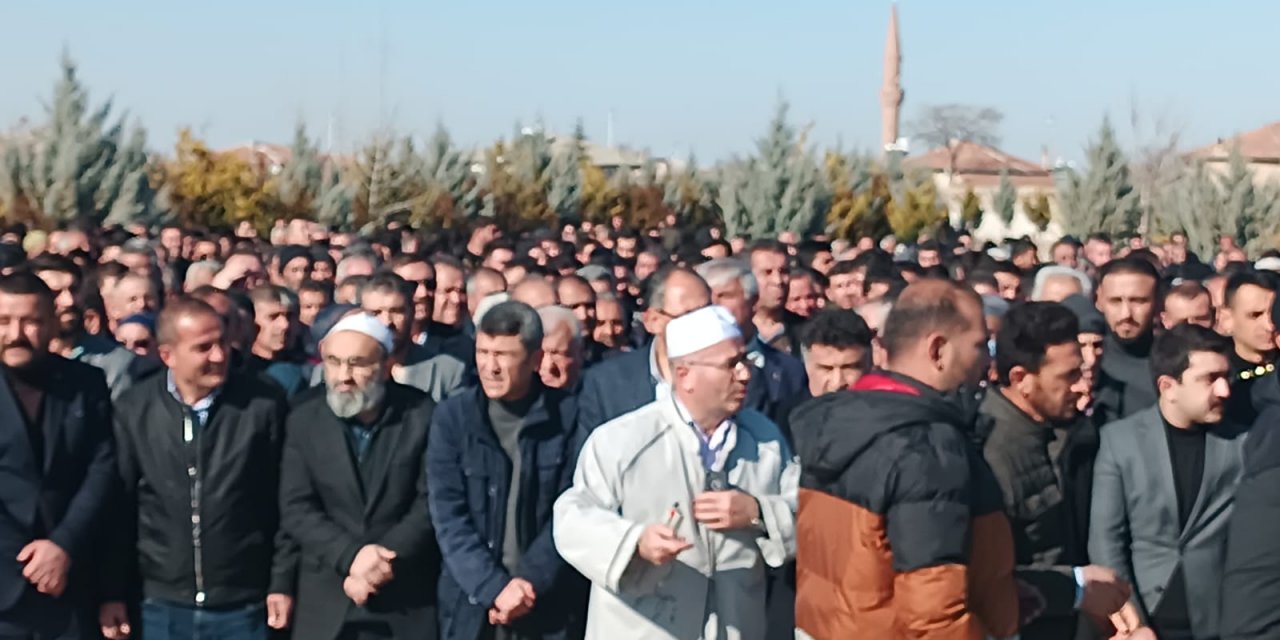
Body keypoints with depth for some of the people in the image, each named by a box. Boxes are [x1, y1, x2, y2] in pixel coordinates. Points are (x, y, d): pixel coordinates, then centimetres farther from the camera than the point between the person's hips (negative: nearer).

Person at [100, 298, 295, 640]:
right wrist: (112, 593, 2)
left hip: (244, 606, -1)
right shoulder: (133, 410, -2)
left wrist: (283, 582, -1)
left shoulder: (263, 404, -5)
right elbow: (118, 506, 3)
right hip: (162, 605, 1)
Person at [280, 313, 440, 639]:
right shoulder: (304, 417, -1)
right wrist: (351, 557, -18)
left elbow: (432, 502, -6)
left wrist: (381, 562, -16)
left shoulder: (422, 414, -5)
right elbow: (295, 508, -4)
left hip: (406, 599, -1)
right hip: (325, 599, 1)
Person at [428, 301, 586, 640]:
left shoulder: (568, 415, -3)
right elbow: (448, 516, -5)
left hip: (549, 604, -1)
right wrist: (494, 587, -14)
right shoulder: (452, 416, -1)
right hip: (470, 603, 1)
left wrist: (531, 582, -14)